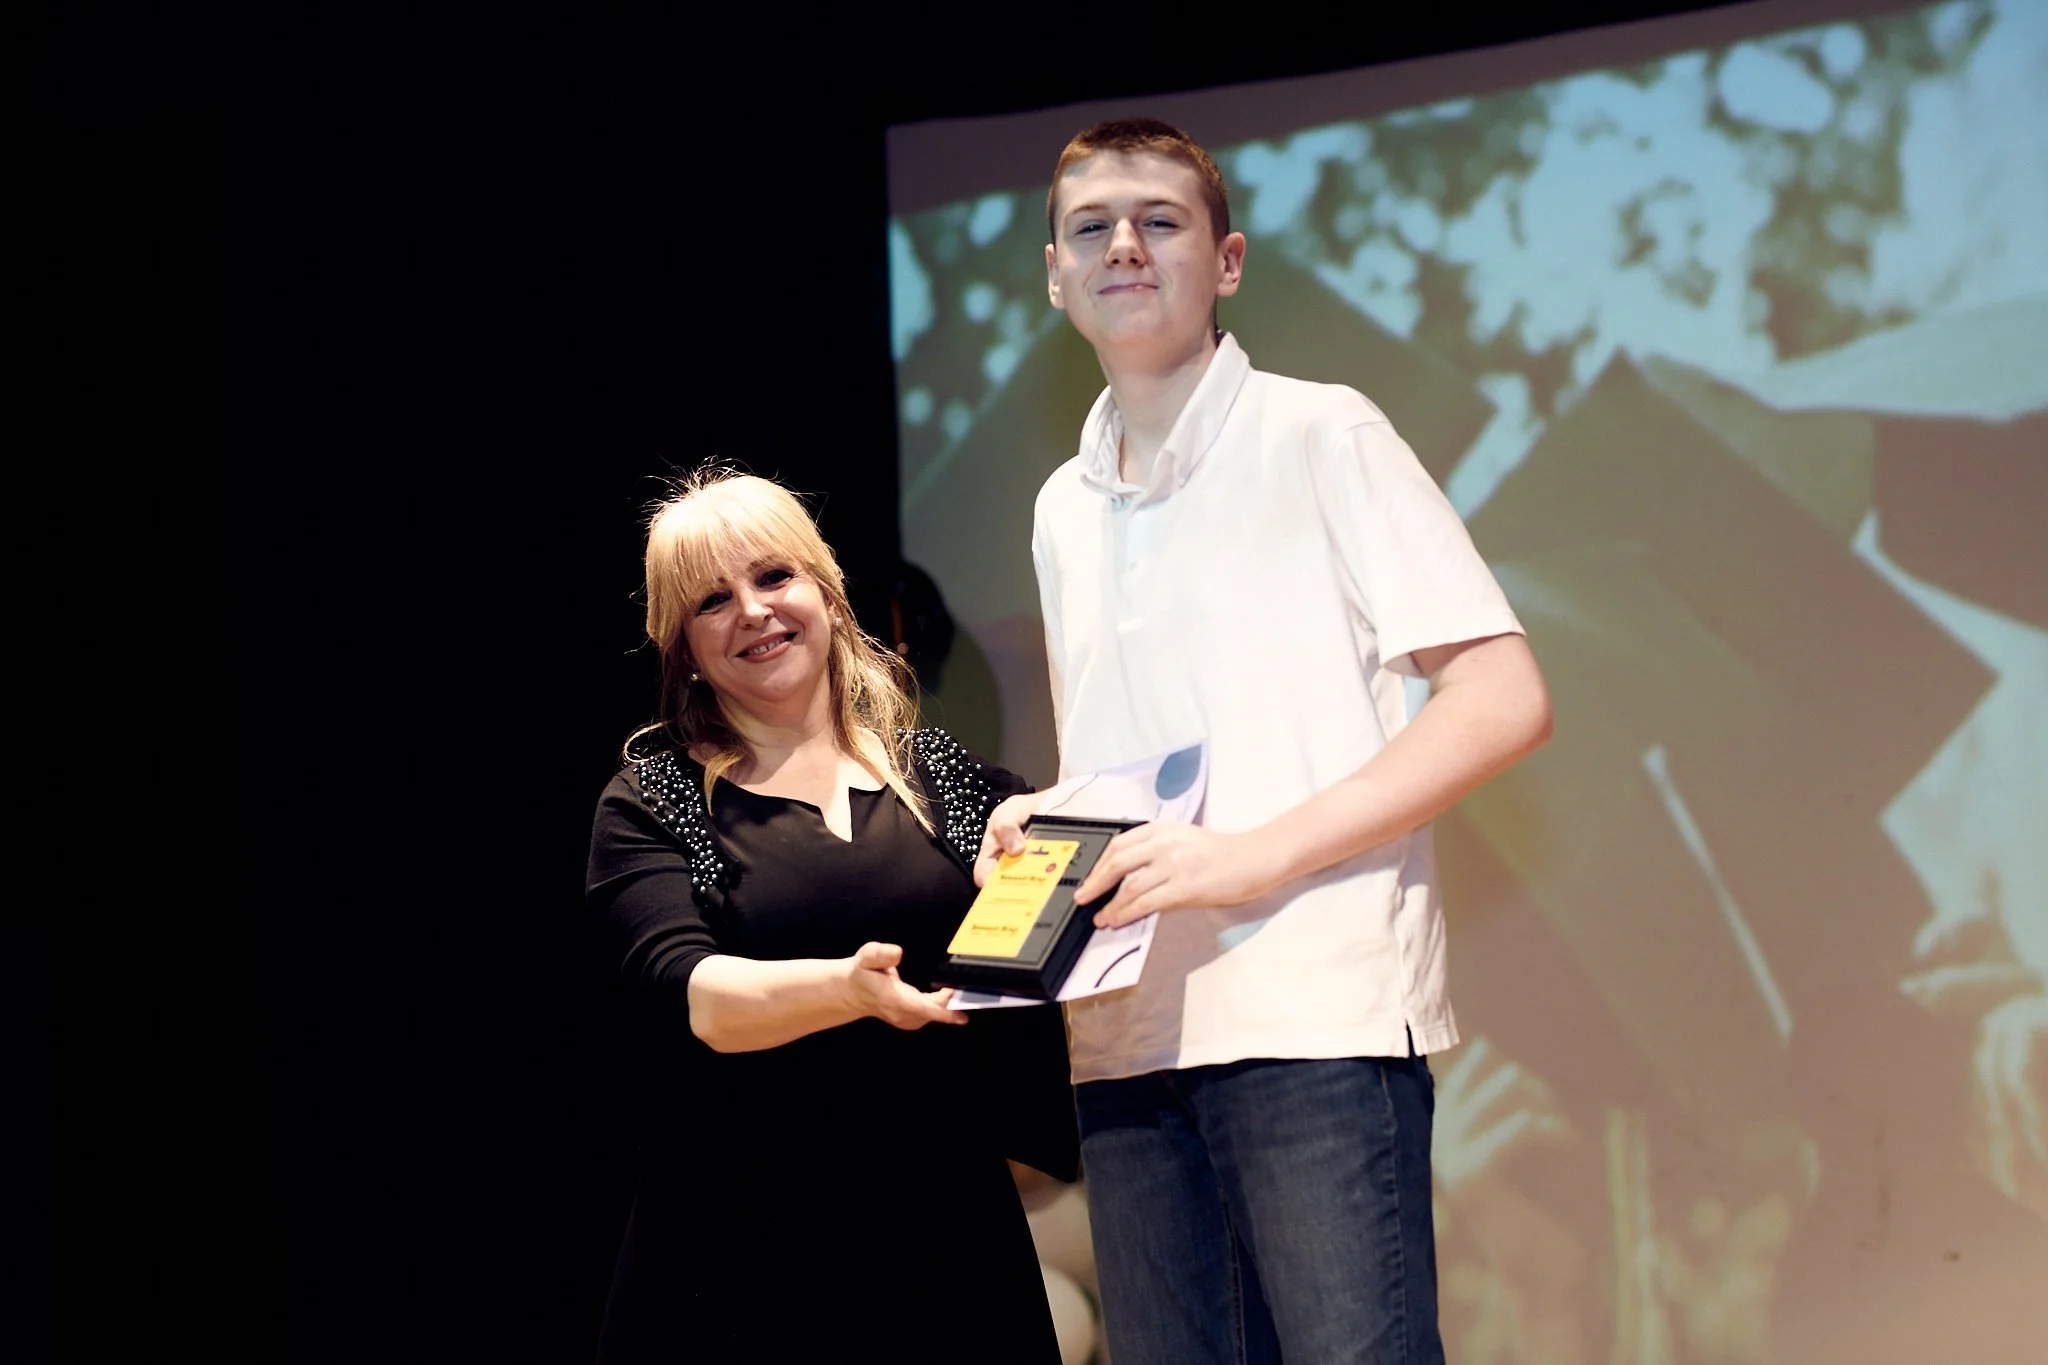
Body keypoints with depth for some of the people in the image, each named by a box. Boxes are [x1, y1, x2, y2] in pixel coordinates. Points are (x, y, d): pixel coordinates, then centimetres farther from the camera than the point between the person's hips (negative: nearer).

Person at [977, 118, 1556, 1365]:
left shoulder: (1318, 435, 0)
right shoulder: (1066, 511, 19)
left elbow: (1505, 700, -8)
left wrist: (1258, 854, -15)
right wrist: (1039, 825, 5)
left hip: (1314, 1013, -6)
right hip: (1128, 1038, 6)